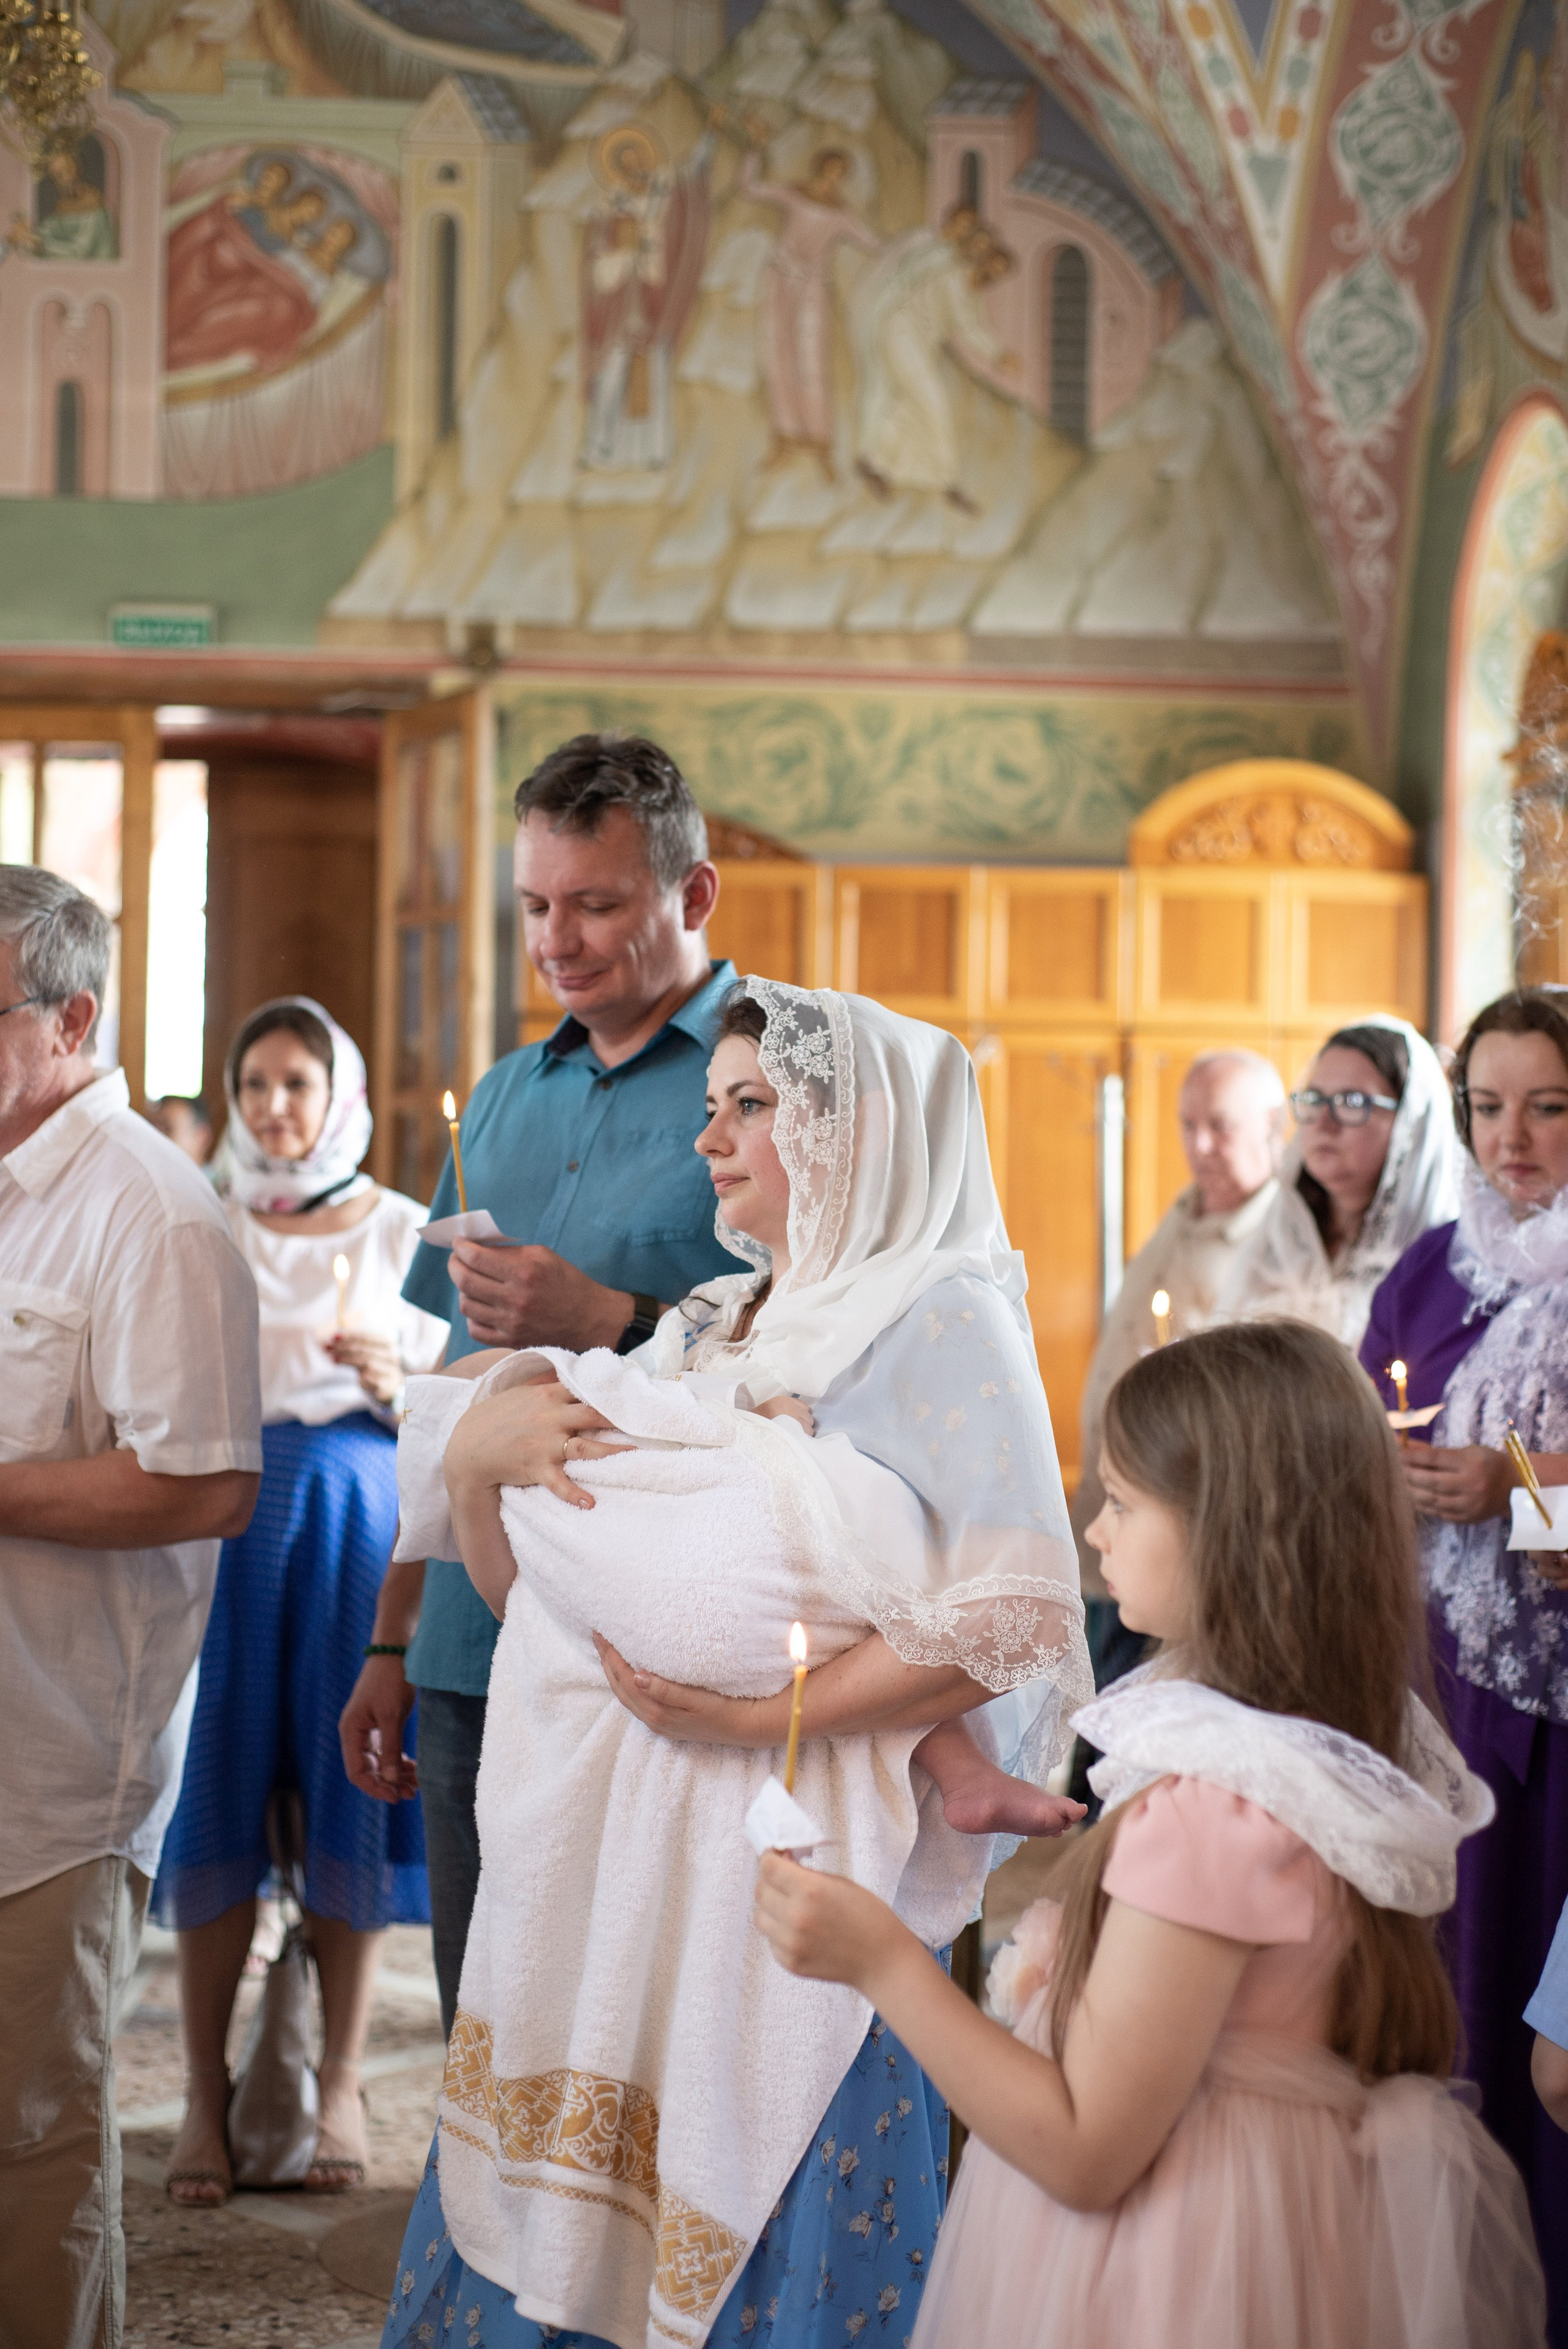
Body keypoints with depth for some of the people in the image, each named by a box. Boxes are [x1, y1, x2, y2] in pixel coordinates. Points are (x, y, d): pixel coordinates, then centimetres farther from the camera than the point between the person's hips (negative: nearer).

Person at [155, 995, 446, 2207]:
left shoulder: (400, 1231, 6)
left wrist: (398, 1372, -12)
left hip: (358, 1520, 0)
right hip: (224, 1519, 1)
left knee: (350, 1791, 1)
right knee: (216, 1796, 0)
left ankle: (341, 2086, 12)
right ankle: (207, 2094, 8)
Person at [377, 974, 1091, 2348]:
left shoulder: (940, 1322, -5)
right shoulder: (713, 1326, 17)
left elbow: (1018, 1616, -16)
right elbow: (523, 1582, 18)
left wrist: (772, 1714, -19)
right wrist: (482, 1437, -2)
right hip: (613, 1861, 7)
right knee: (562, 2224, 7)